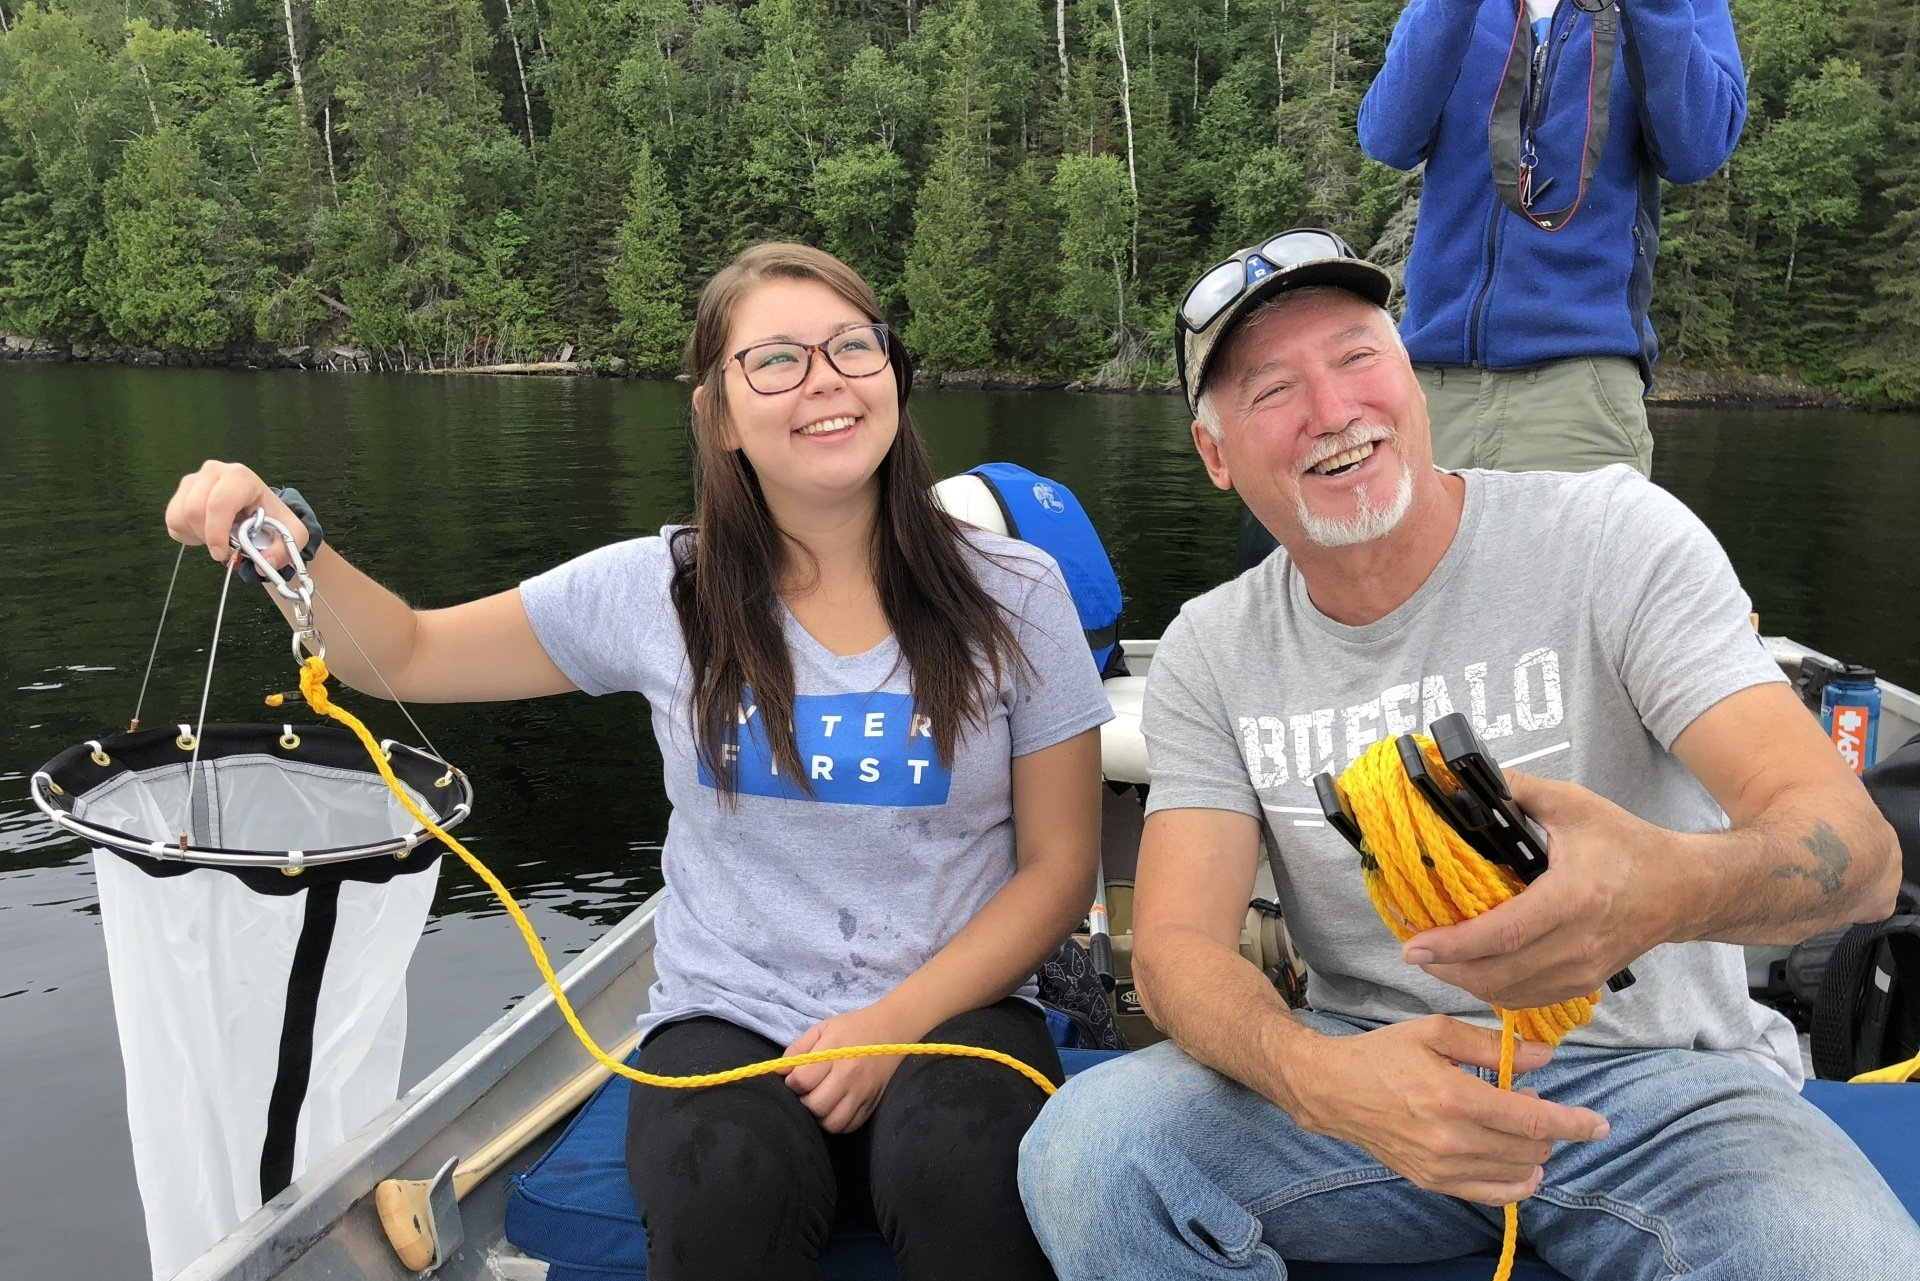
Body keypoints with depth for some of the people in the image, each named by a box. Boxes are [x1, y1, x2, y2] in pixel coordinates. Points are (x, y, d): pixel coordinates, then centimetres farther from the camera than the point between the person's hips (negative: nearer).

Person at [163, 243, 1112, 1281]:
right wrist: (288, 548, -12)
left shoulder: (1012, 594, -1)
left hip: (954, 1010, 0)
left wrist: (898, 1022, -12)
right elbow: (406, 656, 8)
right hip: (729, 1022, 1)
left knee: (963, 1174, -33)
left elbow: (1059, 865, 1)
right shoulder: (658, 593, 0)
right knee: (721, 1191, -31)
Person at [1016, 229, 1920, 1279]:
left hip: (1652, 1073, 0)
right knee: (1084, 1153, -25)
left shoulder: (1615, 536, -9)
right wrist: (1315, 1074, -32)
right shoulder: (1208, 658, -1)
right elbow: (1178, 944, -8)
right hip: (1369, 1064, 1)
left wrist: (1678, 887, -43)